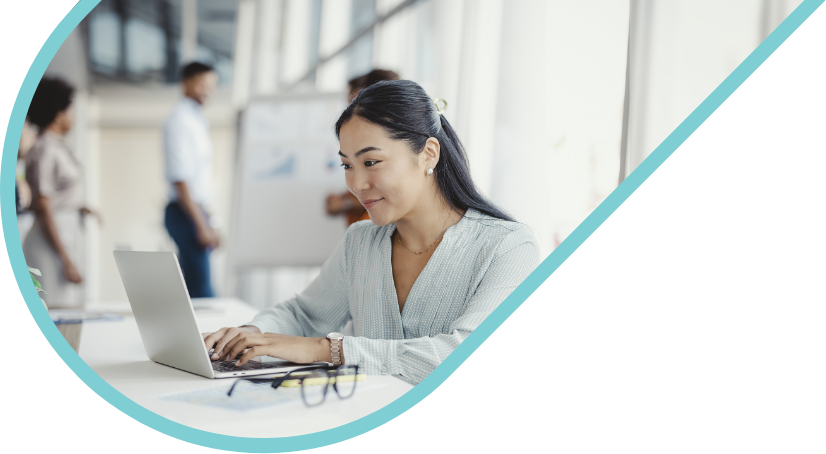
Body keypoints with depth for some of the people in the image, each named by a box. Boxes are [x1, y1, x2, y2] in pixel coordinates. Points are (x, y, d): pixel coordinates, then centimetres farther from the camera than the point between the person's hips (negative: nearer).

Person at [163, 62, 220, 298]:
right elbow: (179, 179, -19)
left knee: (192, 286, 13)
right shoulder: (180, 121, -13)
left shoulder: (197, 119, 16)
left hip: (196, 210, 9)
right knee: (201, 287, -11)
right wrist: (201, 225, -21)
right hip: (186, 213, -9)